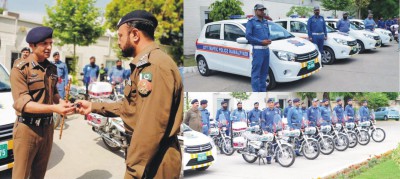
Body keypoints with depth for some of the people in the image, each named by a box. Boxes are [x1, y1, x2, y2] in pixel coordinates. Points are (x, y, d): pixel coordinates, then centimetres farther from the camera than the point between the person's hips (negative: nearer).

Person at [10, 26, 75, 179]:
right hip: (27, 128, -6)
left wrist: (62, 102, -5)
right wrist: (54, 108, -31)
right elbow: (21, 102, -20)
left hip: (47, 127, 6)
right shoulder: (20, 68, -13)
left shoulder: (52, 68, 7)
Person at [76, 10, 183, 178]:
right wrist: (94, 106, 20)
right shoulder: (144, 64, 15)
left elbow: (152, 126, -28)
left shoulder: (155, 65, -22)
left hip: (153, 164, -10)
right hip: (147, 157, 10)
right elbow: (130, 106, 21)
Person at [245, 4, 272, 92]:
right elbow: (248, 36, -14)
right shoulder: (251, 22, -6)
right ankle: (256, 91, -3)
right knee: (256, 72, -6)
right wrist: (261, 42, -16)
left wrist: (269, 40, 0)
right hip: (257, 49, -7)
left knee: (264, 71, 12)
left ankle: (263, 90, 20)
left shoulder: (265, 22, 16)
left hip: (266, 49, 8)